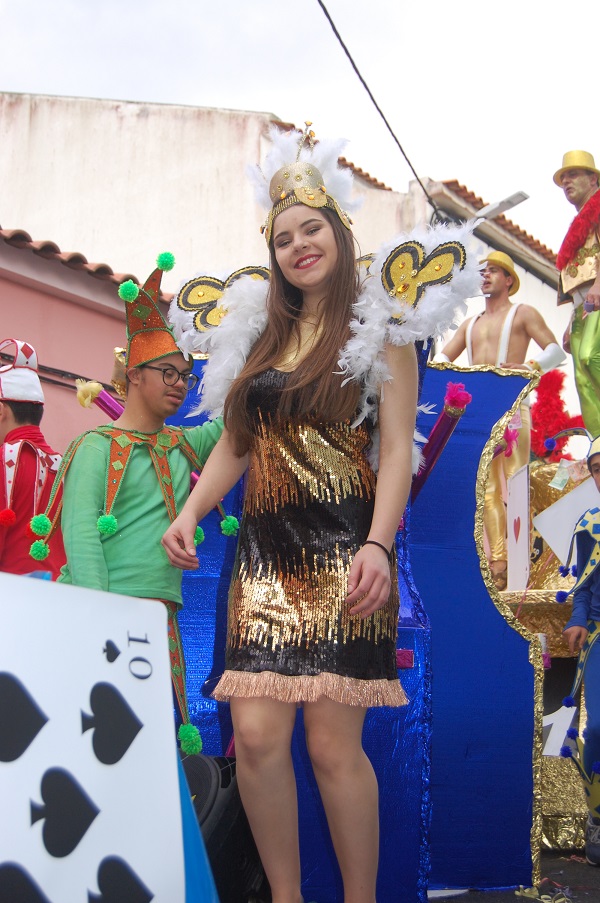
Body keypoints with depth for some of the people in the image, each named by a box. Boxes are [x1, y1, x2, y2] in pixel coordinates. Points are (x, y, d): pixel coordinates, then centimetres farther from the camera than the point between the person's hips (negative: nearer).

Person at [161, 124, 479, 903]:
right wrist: (191, 512, 3)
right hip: (267, 551, 4)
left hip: (343, 553, -4)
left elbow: (396, 451, -4)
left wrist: (378, 545, -18)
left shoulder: (380, 333, 4)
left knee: (333, 742, -7)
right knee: (256, 731, -3)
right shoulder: (258, 334, 17)